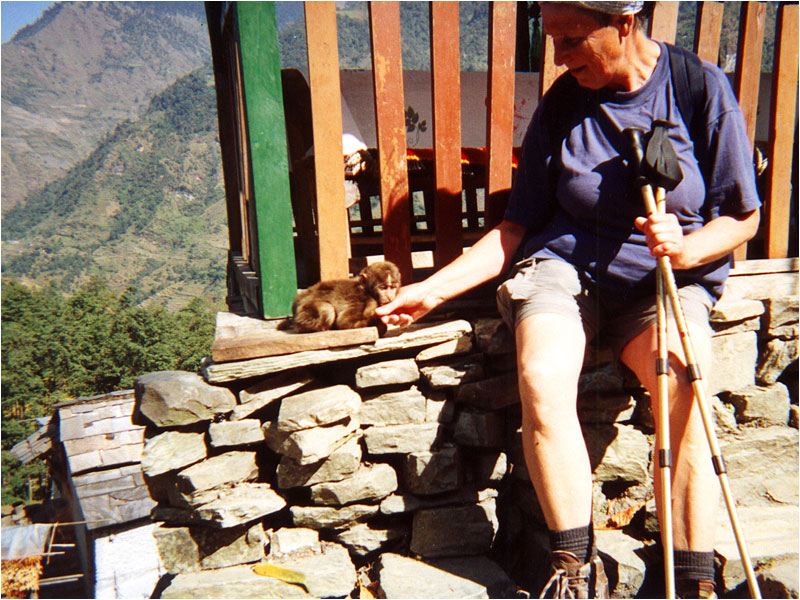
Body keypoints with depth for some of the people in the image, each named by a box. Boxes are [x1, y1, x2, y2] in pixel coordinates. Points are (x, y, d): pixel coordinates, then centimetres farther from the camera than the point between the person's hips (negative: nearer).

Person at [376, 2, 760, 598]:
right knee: (542, 381, -29)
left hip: (668, 280, 0)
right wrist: (434, 289, -3)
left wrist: (686, 248, -20)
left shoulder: (704, 88, -2)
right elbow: (520, 227, 5)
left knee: (685, 390, -30)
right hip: (566, 265, 1)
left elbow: (743, 216, 3)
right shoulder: (561, 107, 1)